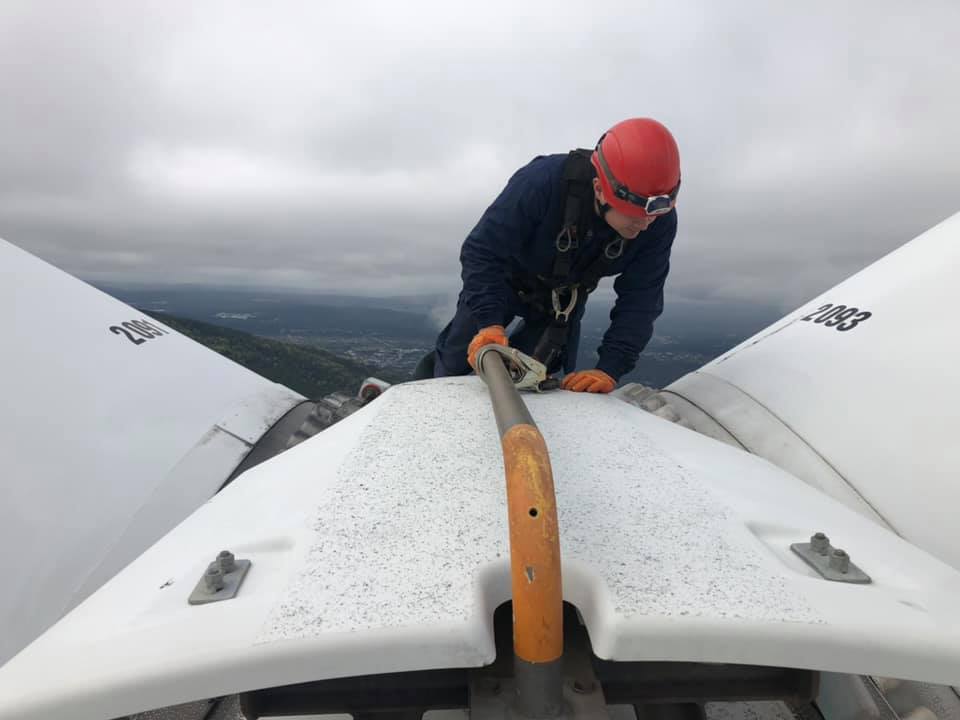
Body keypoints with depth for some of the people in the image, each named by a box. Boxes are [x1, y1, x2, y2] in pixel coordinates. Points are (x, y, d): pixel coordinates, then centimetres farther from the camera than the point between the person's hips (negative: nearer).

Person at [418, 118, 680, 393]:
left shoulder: (660, 221, -29)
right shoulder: (541, 181, -41)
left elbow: (640, 301, -25)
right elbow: (482, 253, -35)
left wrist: (609, 369, -36)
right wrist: (489, 324, -47)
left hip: (564, 301, 3)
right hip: (502, 280, -2)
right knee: (456, 358, 12)